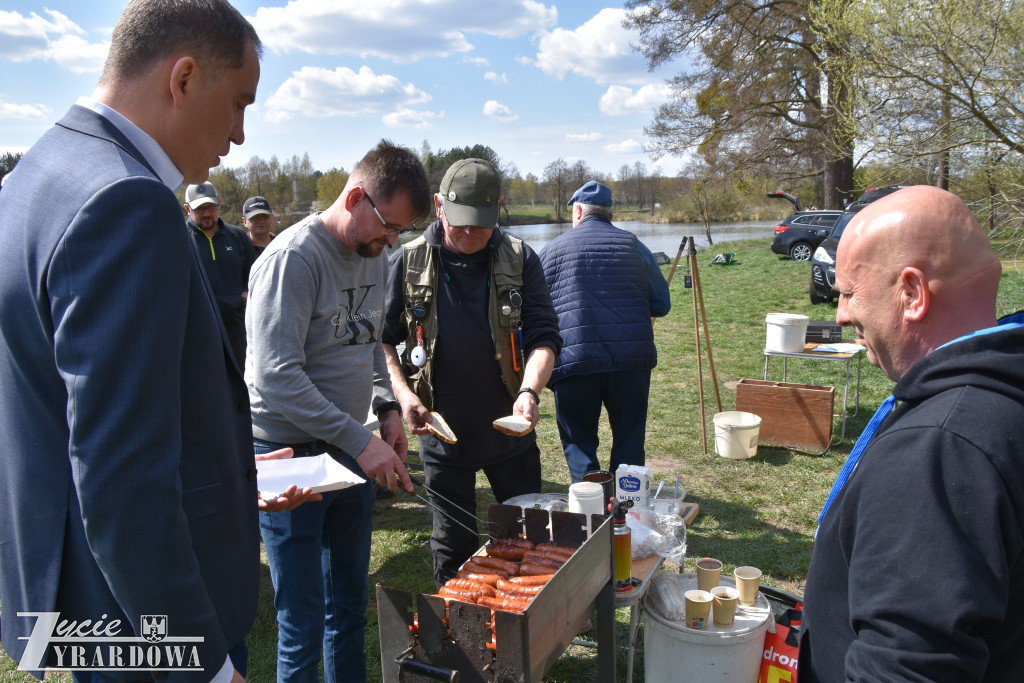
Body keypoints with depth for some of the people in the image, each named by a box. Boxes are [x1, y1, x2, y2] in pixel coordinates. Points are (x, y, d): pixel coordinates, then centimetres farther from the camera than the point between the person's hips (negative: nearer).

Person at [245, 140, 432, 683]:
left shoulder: (375, 256, 7)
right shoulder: (294, 257, -19)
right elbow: (276, 377, -24)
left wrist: (386, 405, 4)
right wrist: (360, 441, -23)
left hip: (351, 452, 8)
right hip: (291, 456, -7)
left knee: (350, 605, 20)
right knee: (302, 627, 5)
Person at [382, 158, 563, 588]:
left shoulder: (519, 259, -4)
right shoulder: (408, 262, -5)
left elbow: (543, 335, -5)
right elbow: (384, 338, 2)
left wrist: (529, 390, -23)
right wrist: (403, 392, -14)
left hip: (510, 430, 1)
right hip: (442, 434, -1)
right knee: (453, 548, 14)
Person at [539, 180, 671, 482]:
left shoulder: (552, 249, 9)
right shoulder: (634, 245, 11)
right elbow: (662, 304, 13)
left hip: (573, 360, -1)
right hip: (632, 359, 2)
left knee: (578, 443, 12)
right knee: (630, 442, 15)